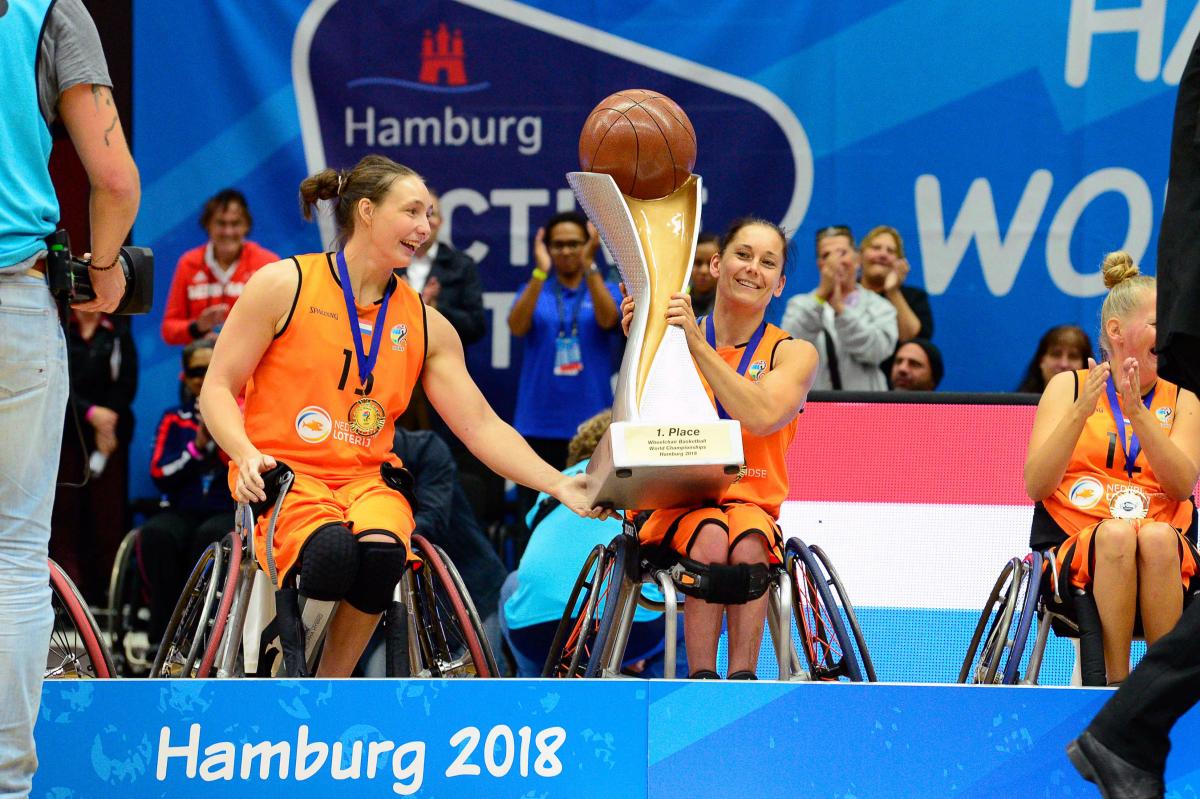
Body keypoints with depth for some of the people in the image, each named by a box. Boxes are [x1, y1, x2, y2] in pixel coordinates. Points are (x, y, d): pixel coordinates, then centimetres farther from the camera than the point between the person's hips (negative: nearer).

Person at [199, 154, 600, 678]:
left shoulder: (426, 325, 12)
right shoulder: (283, 285, 1)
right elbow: (219, 388, 1)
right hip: (282, 473, -3)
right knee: (332, 551, -37)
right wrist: (248, 454, -17)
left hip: (368, 478, 3)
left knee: (382, 550, -33)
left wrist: (558, 485, -3)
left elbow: (481, 426, 9)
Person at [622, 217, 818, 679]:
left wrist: (698, 344, -18)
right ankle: (701, 679, -35)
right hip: (676, 506, 0)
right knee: (710, 537, -34)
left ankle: (741, 682, -34)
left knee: (748, 543, -34)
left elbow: (761, 417, -15)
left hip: (752, 505, 0)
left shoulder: (793, 354, 7)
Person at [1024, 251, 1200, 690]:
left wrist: (1137, 413, -14)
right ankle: (1116, 684, -32)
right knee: (1116, 533, -36)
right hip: (1076, 552, -1)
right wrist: (1080, 412, -11)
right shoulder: (1068, 386, 12)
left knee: (1156, 536, -35)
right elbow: (1036, 486, 0)